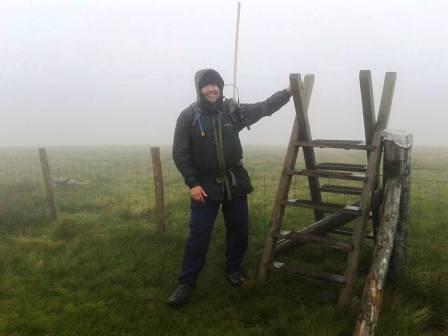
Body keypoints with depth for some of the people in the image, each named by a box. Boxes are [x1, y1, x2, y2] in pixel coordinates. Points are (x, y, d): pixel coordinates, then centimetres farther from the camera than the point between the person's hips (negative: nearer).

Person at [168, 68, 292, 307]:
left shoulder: (232, 111, 1)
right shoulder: (188, 117, -8)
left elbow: (264, 108, 10)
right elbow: (180, 154, -8)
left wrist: (288, 92, 1)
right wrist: (192, 183, -15)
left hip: (235, 182, 4)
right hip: (205, 185, -3)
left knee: (239, 230, 12)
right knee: (198, 235, -4)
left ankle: (233, 271, 33)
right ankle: (186, 284, 9)